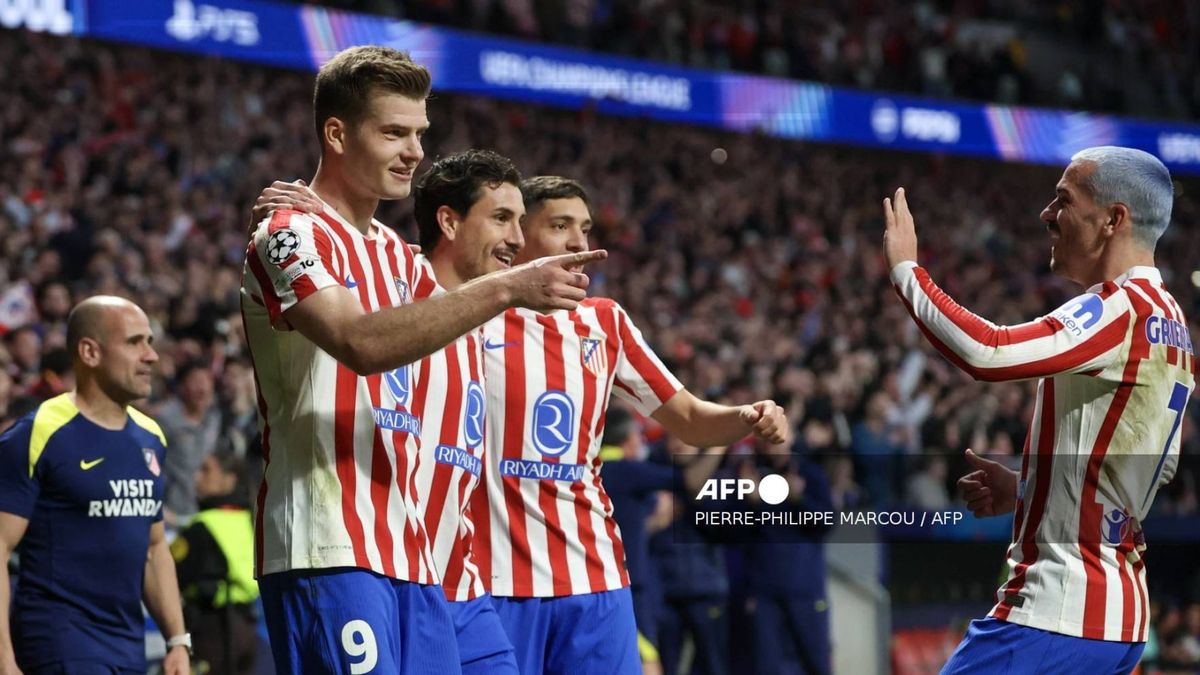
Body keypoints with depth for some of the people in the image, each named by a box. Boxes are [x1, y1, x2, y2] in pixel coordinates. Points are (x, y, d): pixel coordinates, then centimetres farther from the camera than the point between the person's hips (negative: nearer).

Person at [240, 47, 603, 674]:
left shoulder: (396, 253, 21)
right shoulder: (290, 237, -7)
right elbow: (360, 343, -25)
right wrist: (504, 288, -27)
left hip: (407, 551, 8)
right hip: (328, 551, -8)